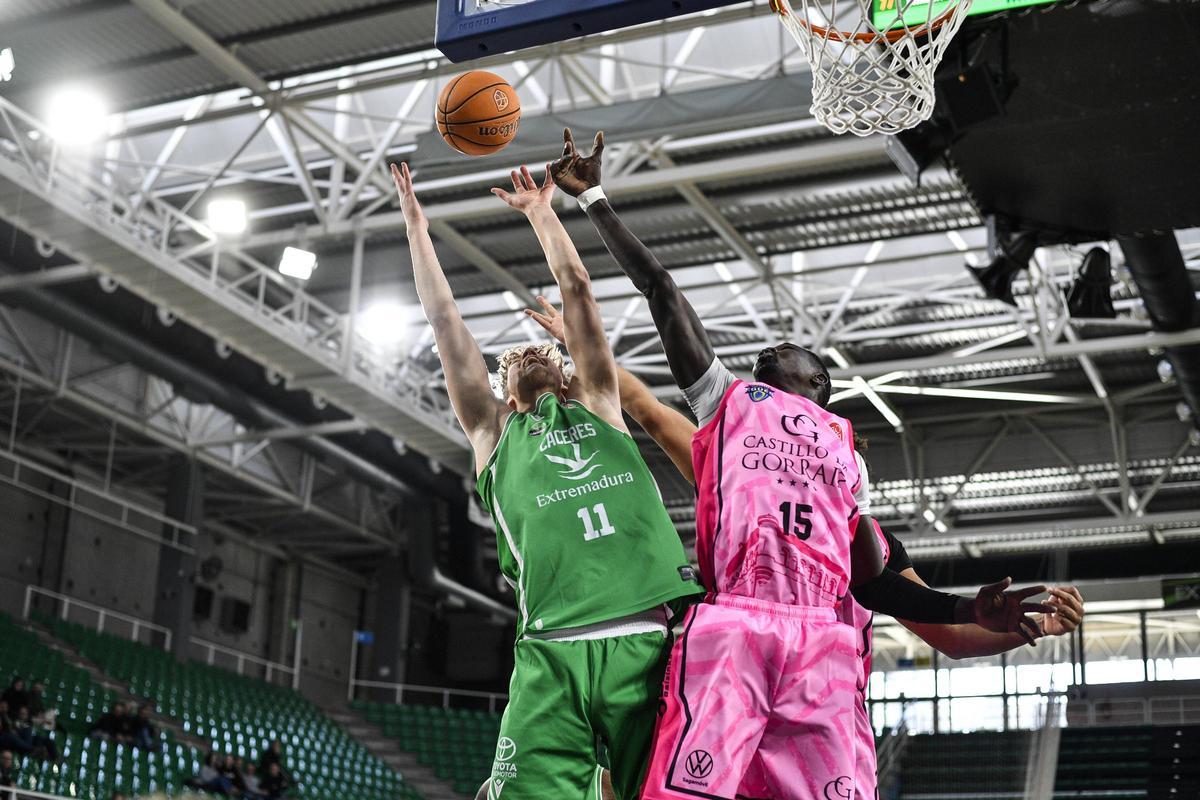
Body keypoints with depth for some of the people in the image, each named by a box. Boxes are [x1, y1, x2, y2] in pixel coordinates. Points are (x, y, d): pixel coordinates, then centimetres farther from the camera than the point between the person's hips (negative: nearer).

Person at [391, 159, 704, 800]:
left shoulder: (597, 408, 27)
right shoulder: (495, 433, 26)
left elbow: (577, 289, 29)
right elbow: (443, 317, 28)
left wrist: (541, 213, 39)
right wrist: (415, 219, 34)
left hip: (652, 642, 1)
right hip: (553, 655, -1)